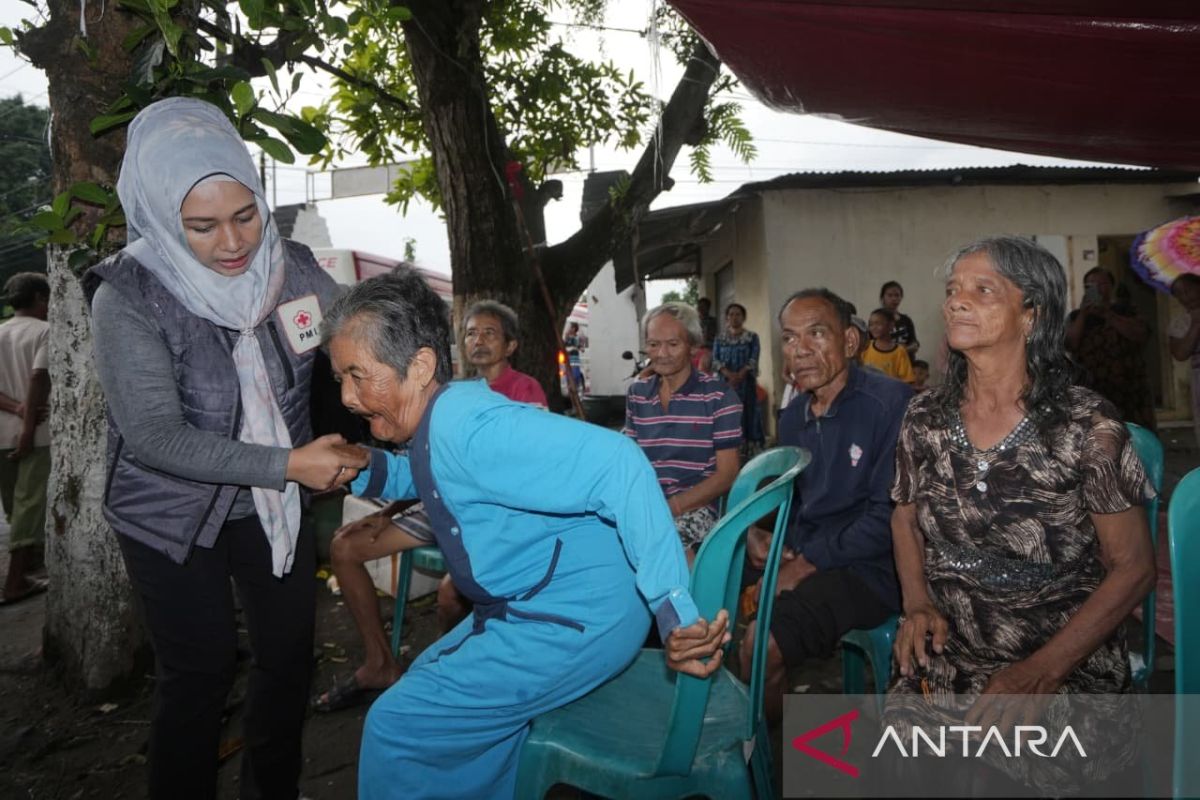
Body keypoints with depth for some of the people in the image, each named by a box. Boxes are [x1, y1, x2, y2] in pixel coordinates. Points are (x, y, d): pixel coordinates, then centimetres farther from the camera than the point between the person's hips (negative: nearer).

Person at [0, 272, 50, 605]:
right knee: (30, 505, -3)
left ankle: (28, 554, 35)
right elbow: (38, 379, -18)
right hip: (36, 433, -6)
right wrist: (28, 428, -18)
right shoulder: (45, 331, -6)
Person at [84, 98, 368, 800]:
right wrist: (289, 463, -30)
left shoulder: (292, 269, -11)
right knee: (201, 671, 6)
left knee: (290, 654, 14)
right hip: (173, 516, -4)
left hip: (272, 504, 4)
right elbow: (155, 436, -24)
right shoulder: (129, 298, -21)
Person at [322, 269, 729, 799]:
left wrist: (673, 607, -38)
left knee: (397, 725, -5)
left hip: (575, 619, -10)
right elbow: (417, 479, 26)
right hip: (532, 604, 10)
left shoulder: (466, 426, -27)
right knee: (428, 681, 26)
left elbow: (613, 463, -36)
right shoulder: (433, 423, 3)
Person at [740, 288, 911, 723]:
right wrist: (757, 533, -3)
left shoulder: (891, 404, -14)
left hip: (867, 568, -8)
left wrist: (808, 563, -16)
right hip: (799, 557, 8)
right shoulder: (793, 416, 11)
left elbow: (890, 516, -18)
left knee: (761, 642, -26)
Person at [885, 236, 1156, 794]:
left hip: (1070, 666, -2)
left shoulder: (1087, 426, -12)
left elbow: (1133, 567, -7)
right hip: (946, 659, 3)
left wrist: (1043, 670, -17)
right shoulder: (925, 417, 0)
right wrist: (917, 605, -3)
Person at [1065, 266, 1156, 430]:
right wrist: (1082, 315, -6)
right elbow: (1069, 346, -3)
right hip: (1094, 393, -1)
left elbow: (1141, 335, -4)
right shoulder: (1076, 316, 13)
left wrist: (1107, 314, -8)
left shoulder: (1125, 309, 14)